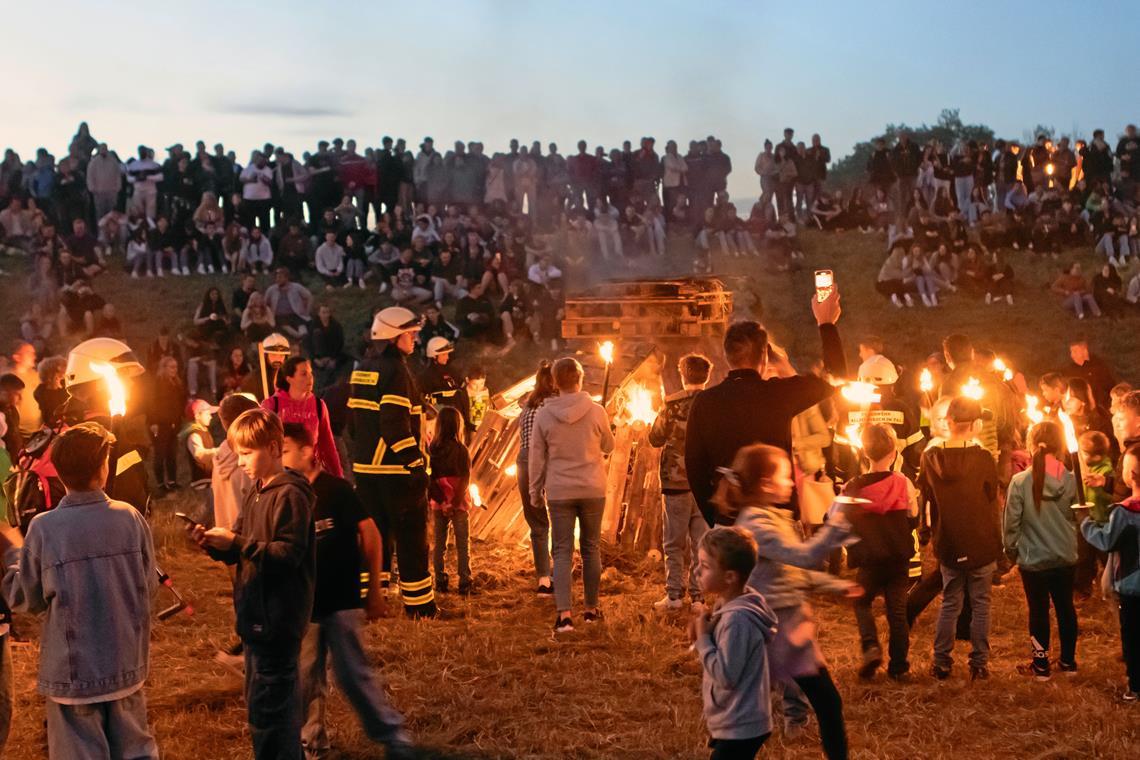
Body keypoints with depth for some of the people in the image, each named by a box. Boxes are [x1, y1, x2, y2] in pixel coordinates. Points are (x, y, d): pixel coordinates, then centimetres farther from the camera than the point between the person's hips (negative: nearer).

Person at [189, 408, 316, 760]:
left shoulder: (290, 495, -15)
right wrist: (213, 543, -4)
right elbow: (241, 553, 15)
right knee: (278, 705, 19)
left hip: (277, 620, -10)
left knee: (267, 709, -6)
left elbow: (289, 554, -22)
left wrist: (236, 541, -22)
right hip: (257, 614, 10)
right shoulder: (255, 494, 14)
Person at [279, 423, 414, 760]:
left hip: (341, 601, -5)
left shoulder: (335, 489, -12)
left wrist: (374, 589, -6)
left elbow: (369, 533, -9)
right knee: (305, 678, 11)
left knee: (353, 675, -3)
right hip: (303, 603, 5)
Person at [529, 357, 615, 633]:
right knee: (591, 548, 14)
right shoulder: (596, 411, -8)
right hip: (592, 490, 1)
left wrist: (535, 491, 11)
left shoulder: (544, 415, -6)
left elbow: (537, 458, 0)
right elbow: (608, 446, 8)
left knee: (562, 552, 2)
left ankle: (564, 614, -9)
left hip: (559, 493, 0)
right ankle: (592, 608, 23)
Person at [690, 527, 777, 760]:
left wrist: (703, 638, -18)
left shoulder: (737, 619, -25)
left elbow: (726, 675, -26)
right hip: (739, 724, 10)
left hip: (740, 728, -10)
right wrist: (702, 638, -3)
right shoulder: (729, 608, 5)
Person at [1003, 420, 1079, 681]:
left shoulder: (1020, 481, -18)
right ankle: (1068, 661, 30)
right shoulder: (1070, 480, -9)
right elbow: (1076, 517, 4)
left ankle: (1041, 665, 20)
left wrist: (1011, 550, 5)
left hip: (1033, 559, -3)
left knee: (1039, 611, 11)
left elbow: (1011, 523, -11)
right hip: (1065, 558, 3)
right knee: (1065, 608, 18)